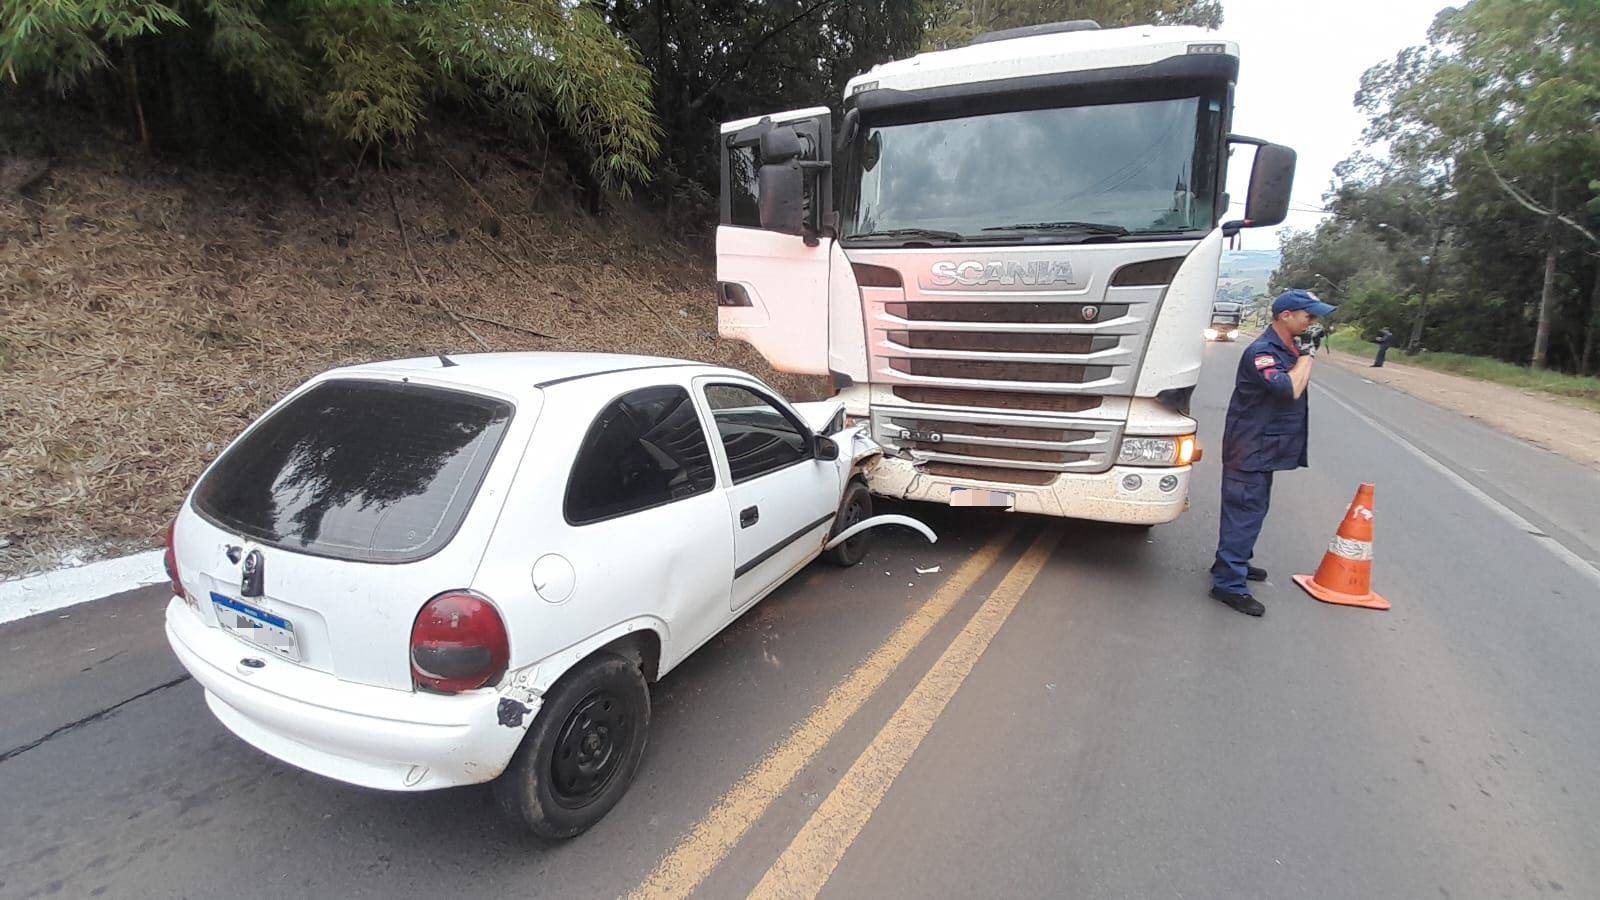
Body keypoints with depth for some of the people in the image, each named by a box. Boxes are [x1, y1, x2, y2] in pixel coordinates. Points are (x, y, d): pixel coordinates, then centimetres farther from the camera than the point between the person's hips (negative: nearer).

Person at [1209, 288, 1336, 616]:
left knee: (1252, 510, 21)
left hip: (1262, 450, 10)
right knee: (1244, 513, -8)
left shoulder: (1286, 347, 11)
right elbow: (1290, 388, -31)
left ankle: (1234, 562, 36)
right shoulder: (1262, 351, -20)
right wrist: (1307, 353, -21)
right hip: (1250, 450, -10)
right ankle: (1228, 583, -4)